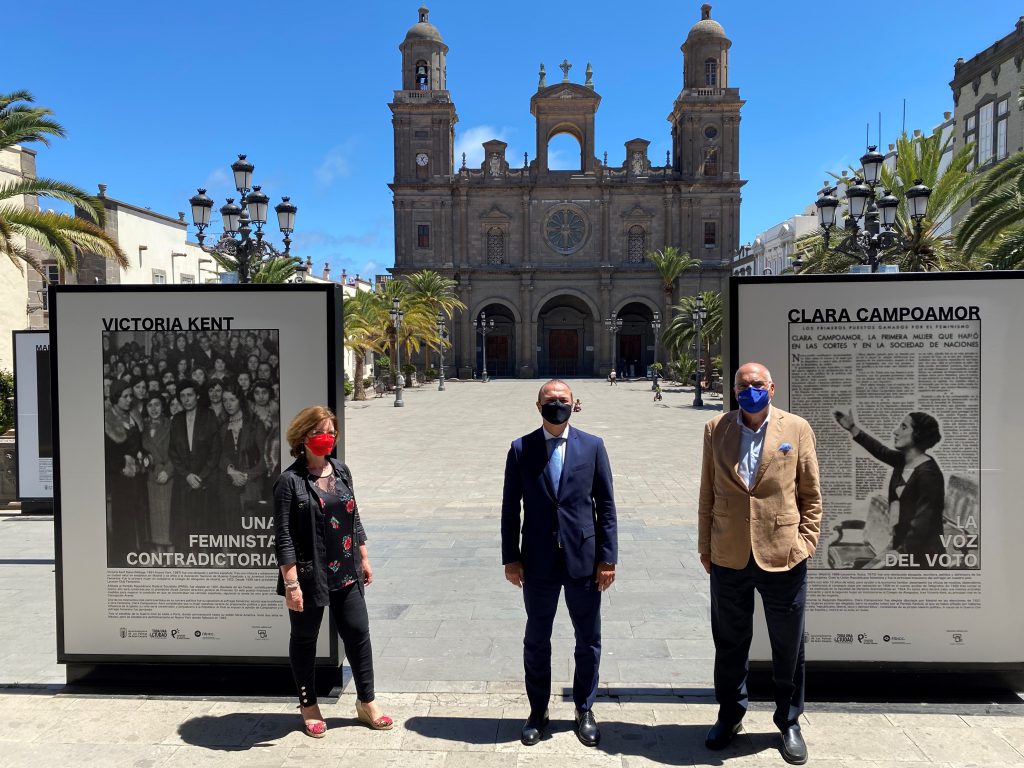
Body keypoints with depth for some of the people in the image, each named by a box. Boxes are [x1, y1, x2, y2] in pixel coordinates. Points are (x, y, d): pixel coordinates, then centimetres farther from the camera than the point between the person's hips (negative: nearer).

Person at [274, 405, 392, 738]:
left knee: (358, 632, 9)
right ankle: (309, 706, 30)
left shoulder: (341, 471, 6)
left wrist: (364, 559, 14)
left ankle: (367, 702, 25)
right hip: (310, 576, -5)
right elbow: (283, 537, -15)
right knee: (305, 640, 12)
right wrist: (291, 583, -17)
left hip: (346, 574, 6)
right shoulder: (290, 480, -13)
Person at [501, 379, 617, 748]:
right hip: (538, 562, 0)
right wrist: (511, 558, -1)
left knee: (588, 641, 12)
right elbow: (510, 509, 2)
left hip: (584, 560, 0)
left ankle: (585, 710, 32)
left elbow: (606, 505, 0)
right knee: (536, 641, 13)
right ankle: (538, 710, 32)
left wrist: (608, 557, -3)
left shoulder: (592, 446, -1)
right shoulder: (520, 449, -1)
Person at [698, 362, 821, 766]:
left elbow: (811, 494, 2)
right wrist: (705, 546, 5)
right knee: (729, 643, 15)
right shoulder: (716, 429, 2)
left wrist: (806, 542, -3)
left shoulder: (797, 428, -1)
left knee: (788, 646, 12)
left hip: (783, 556, -1)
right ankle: (729, 716, 34)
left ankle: (789, 722, 33)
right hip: (728, 557, 1)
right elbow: (707, 493, 5)